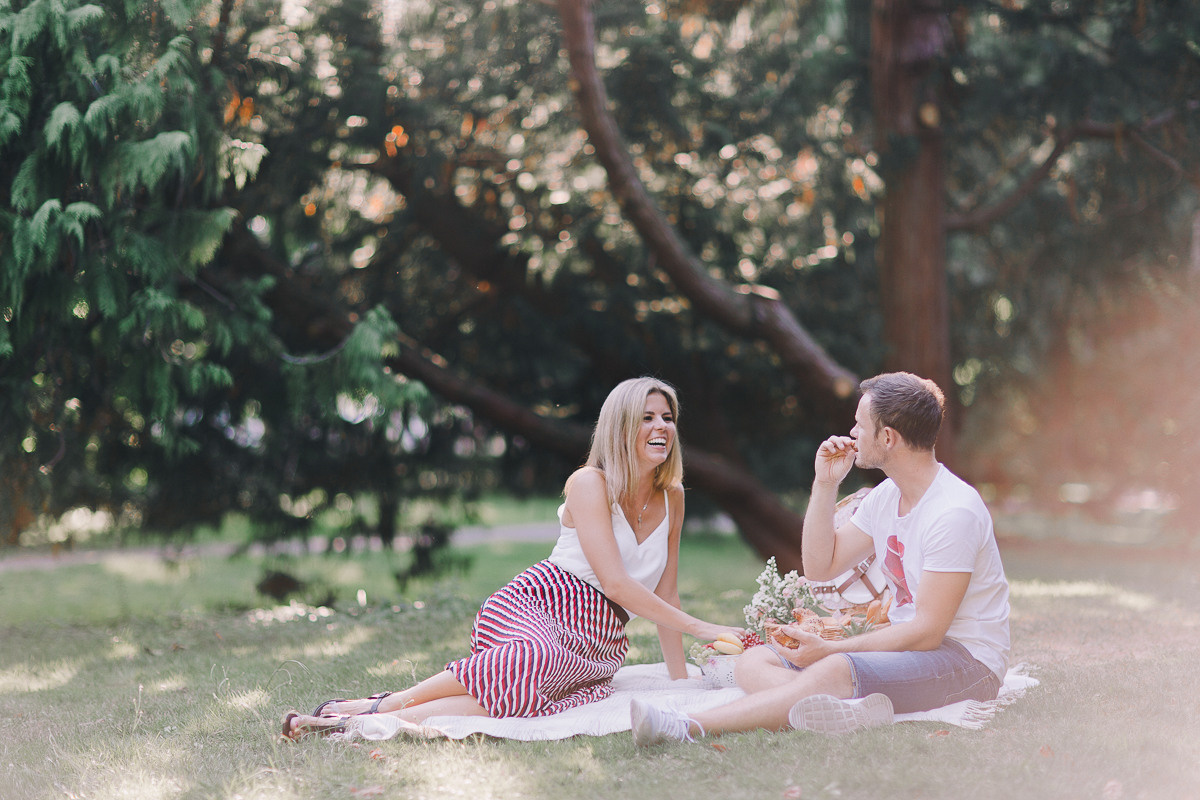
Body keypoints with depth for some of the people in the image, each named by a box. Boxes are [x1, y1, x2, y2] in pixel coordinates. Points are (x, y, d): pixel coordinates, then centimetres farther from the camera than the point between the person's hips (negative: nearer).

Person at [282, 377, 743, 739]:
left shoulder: (672, 498, 12)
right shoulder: (590, 484, -7)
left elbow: (665, 593, 19)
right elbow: (615, 582, -15)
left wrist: (680, 681, 15)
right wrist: (698, 627, -14)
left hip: (601, 644, 4)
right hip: (535, 608, -4)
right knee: (535, 658, -44)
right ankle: (388, 702, -25)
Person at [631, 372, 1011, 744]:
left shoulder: (954, 510, -19)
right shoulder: (887, 496, 9)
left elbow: (927, 631, -21)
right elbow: (820, 566, 14)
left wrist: (829, 650, -20)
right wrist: (825, 484, 3)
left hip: (966, 660, -9)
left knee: (834, 671, -36)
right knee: (754, 662, -8)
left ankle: (685, 727, -42)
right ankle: (853, 712, -38)